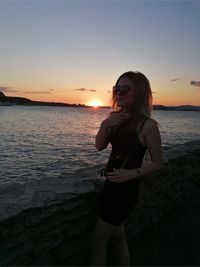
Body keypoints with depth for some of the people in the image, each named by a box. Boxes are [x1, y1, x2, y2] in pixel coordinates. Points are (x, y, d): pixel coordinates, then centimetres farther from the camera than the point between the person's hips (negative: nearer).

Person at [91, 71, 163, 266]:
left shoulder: (148, 125, -18)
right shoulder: (117, 118, -1)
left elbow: (157, 163, -11)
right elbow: (99, 146, 0)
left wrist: (131, 173, -26)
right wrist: (105, 125, -18)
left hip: (126, 189, -6)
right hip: (111, 184, 6)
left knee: (98, 242, 9)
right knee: (117, 235, 22)